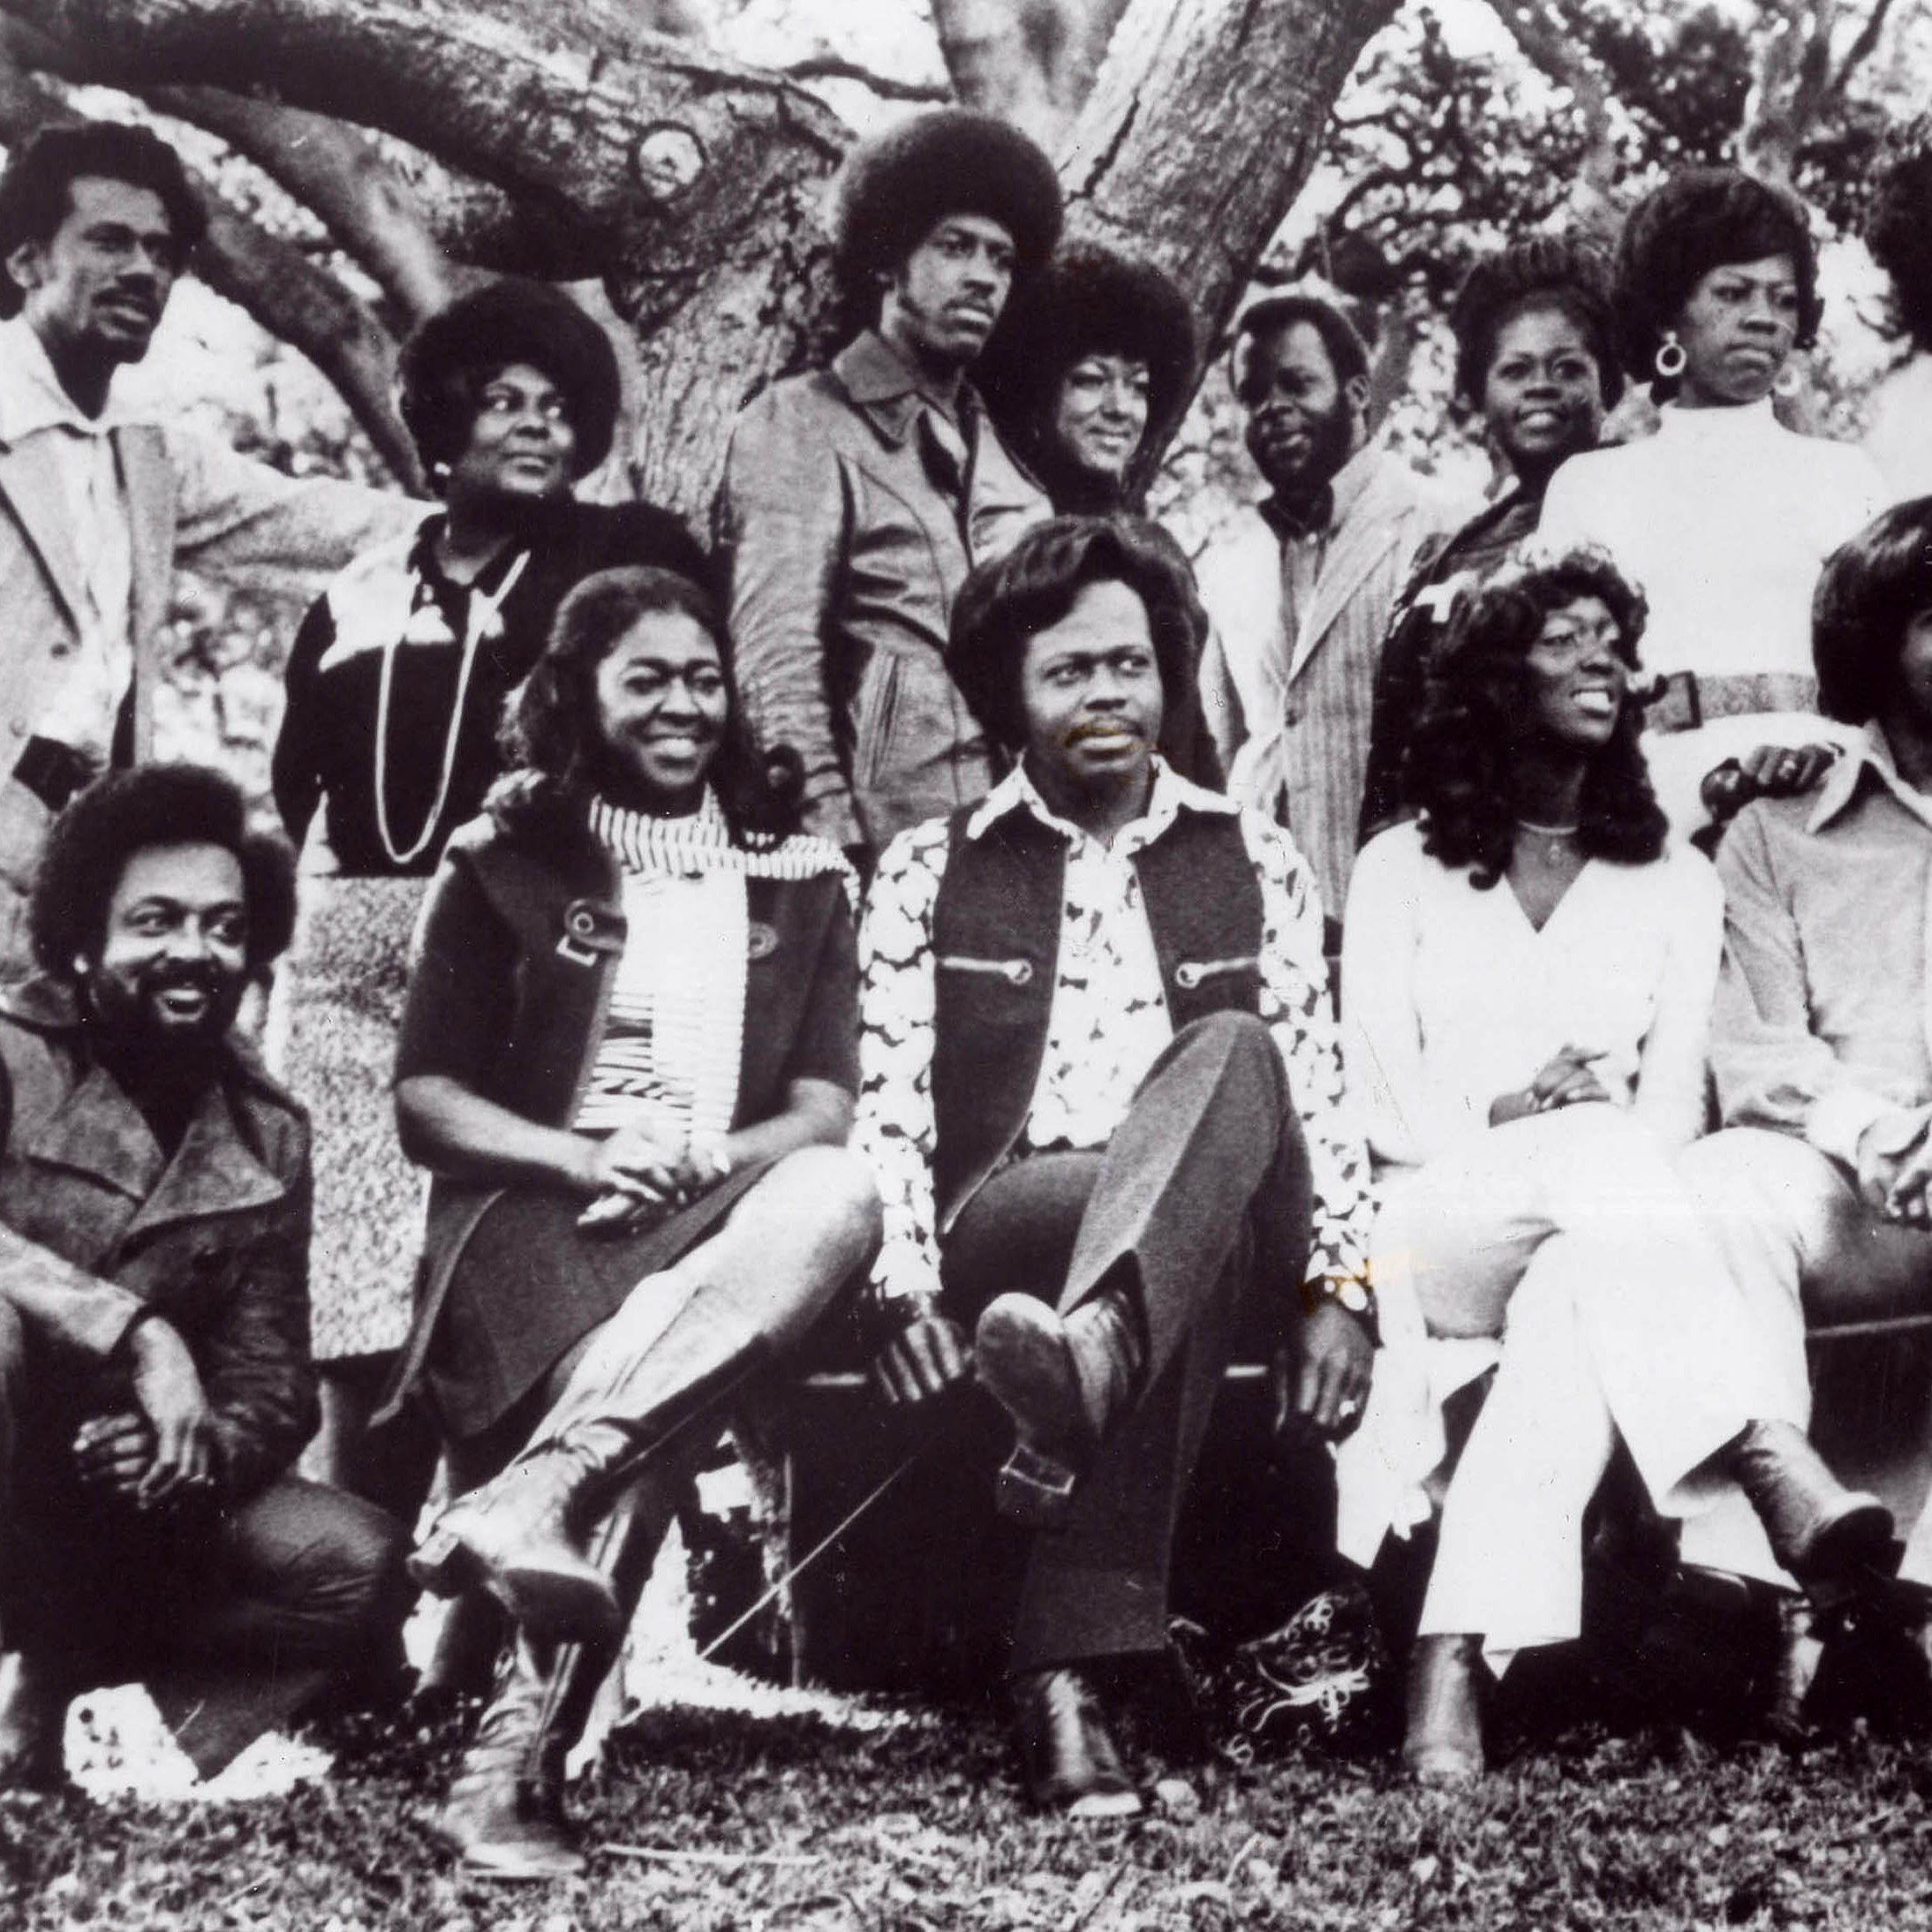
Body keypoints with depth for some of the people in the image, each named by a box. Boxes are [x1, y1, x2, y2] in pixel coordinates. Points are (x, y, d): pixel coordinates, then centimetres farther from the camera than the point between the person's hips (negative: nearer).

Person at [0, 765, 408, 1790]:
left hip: (123, 1481, 4)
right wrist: (138, 1334, -36)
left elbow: (269, 1377, 2)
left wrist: (203, 1445, -21)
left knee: (357, 1566, -18)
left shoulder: (267, 1138, 5)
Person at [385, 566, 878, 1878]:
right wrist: (584, 1157, -13)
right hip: (539, 1217, -2)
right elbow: (426, 1100, 7)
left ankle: (533, 1492, -46)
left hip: (730, 1218, 3)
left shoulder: (798, 874, 19)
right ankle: (516, 1761, -44)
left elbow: (826, 1111, 10)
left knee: (842, 1194, -36)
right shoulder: (505, 863, 13)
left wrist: (714, 1157, -14)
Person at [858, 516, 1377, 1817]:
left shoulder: (1253, 861, 19)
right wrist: (903, 1286, -11)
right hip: (1004, 1226, -1)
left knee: (1231, 1054, -33)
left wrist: (1339, 1287, -4)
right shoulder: (930, 873, 16)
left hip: (1229, 1235, 1)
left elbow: (1315, 1090, 11)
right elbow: (891, 1111, 6)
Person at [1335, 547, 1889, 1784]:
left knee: (1577, 1294, -38)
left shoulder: (1674, 881, 18)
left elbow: (1672, 1106, 7)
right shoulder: (1401, 869, 14)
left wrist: (1603, 1173, -15)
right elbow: (1376, 1094, 2)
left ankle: (1460, 1657, -49)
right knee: (1598, 1150, -35)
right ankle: (1775, 1462, -51)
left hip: (1599, 1237, 2)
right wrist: (1508, 1122, -17)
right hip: (1431, 1240, -1)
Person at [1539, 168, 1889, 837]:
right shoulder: (1588, 483, 13)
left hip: (1806, 797, 0)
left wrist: (1825, 747, -15)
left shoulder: (1844, 474, 14)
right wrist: (1693, 780, -9)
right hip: (1650, 798, 0)